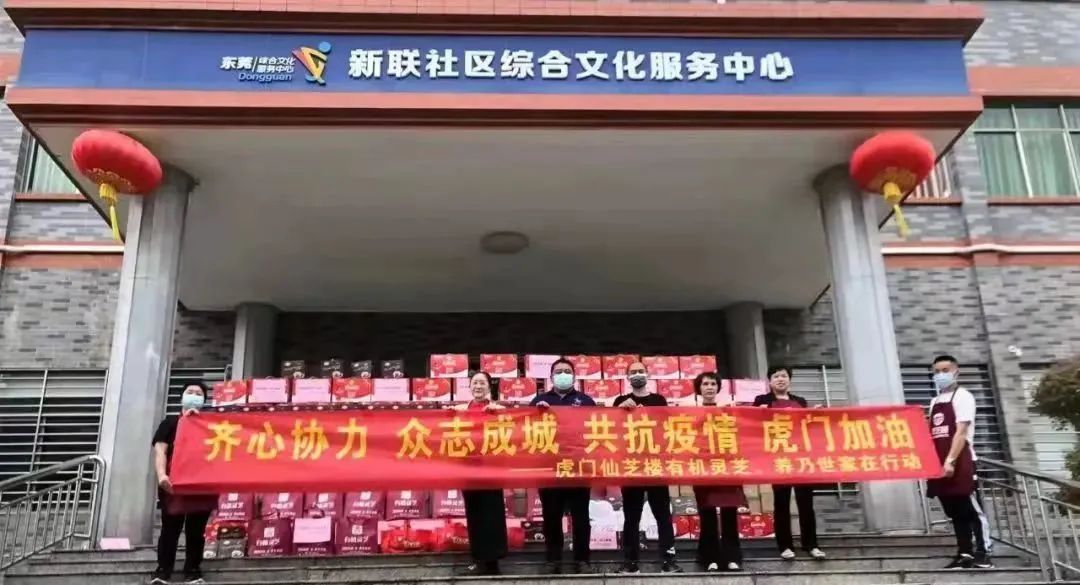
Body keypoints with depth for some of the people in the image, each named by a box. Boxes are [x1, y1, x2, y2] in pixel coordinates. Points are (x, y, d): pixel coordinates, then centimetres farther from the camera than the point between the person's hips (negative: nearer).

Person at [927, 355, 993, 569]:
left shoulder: (962, 396, -4)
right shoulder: (935, 402, 18)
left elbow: (961, 431, -14)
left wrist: (950, 460, -22)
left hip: (960, 463, -7)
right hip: (939, 464, 7)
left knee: (973, 509, -2)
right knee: (955, 513, 10)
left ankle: (983, 555, 1)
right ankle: (965, 554, 15)